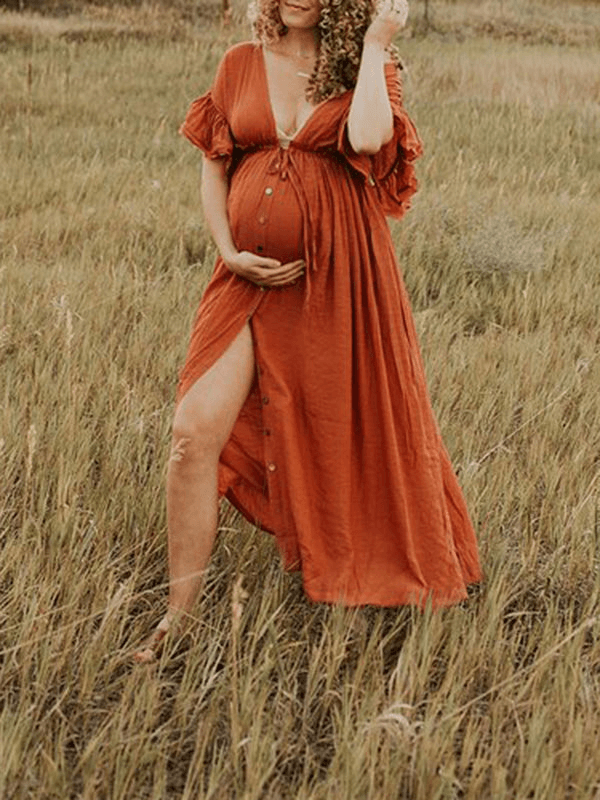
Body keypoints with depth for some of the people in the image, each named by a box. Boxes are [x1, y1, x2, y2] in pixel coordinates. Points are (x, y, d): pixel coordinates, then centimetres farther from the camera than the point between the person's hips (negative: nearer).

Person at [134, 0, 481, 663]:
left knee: (336, 434, 9)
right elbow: (212, 171, 12)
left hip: (336, 279, -2)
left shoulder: (363, 66, 2)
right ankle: (180, 613, 2)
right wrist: (230, 254, -3)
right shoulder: (240, 66, 9)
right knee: (194, 433, -9)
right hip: (251, 277, 2)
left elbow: (367, 140, -22)